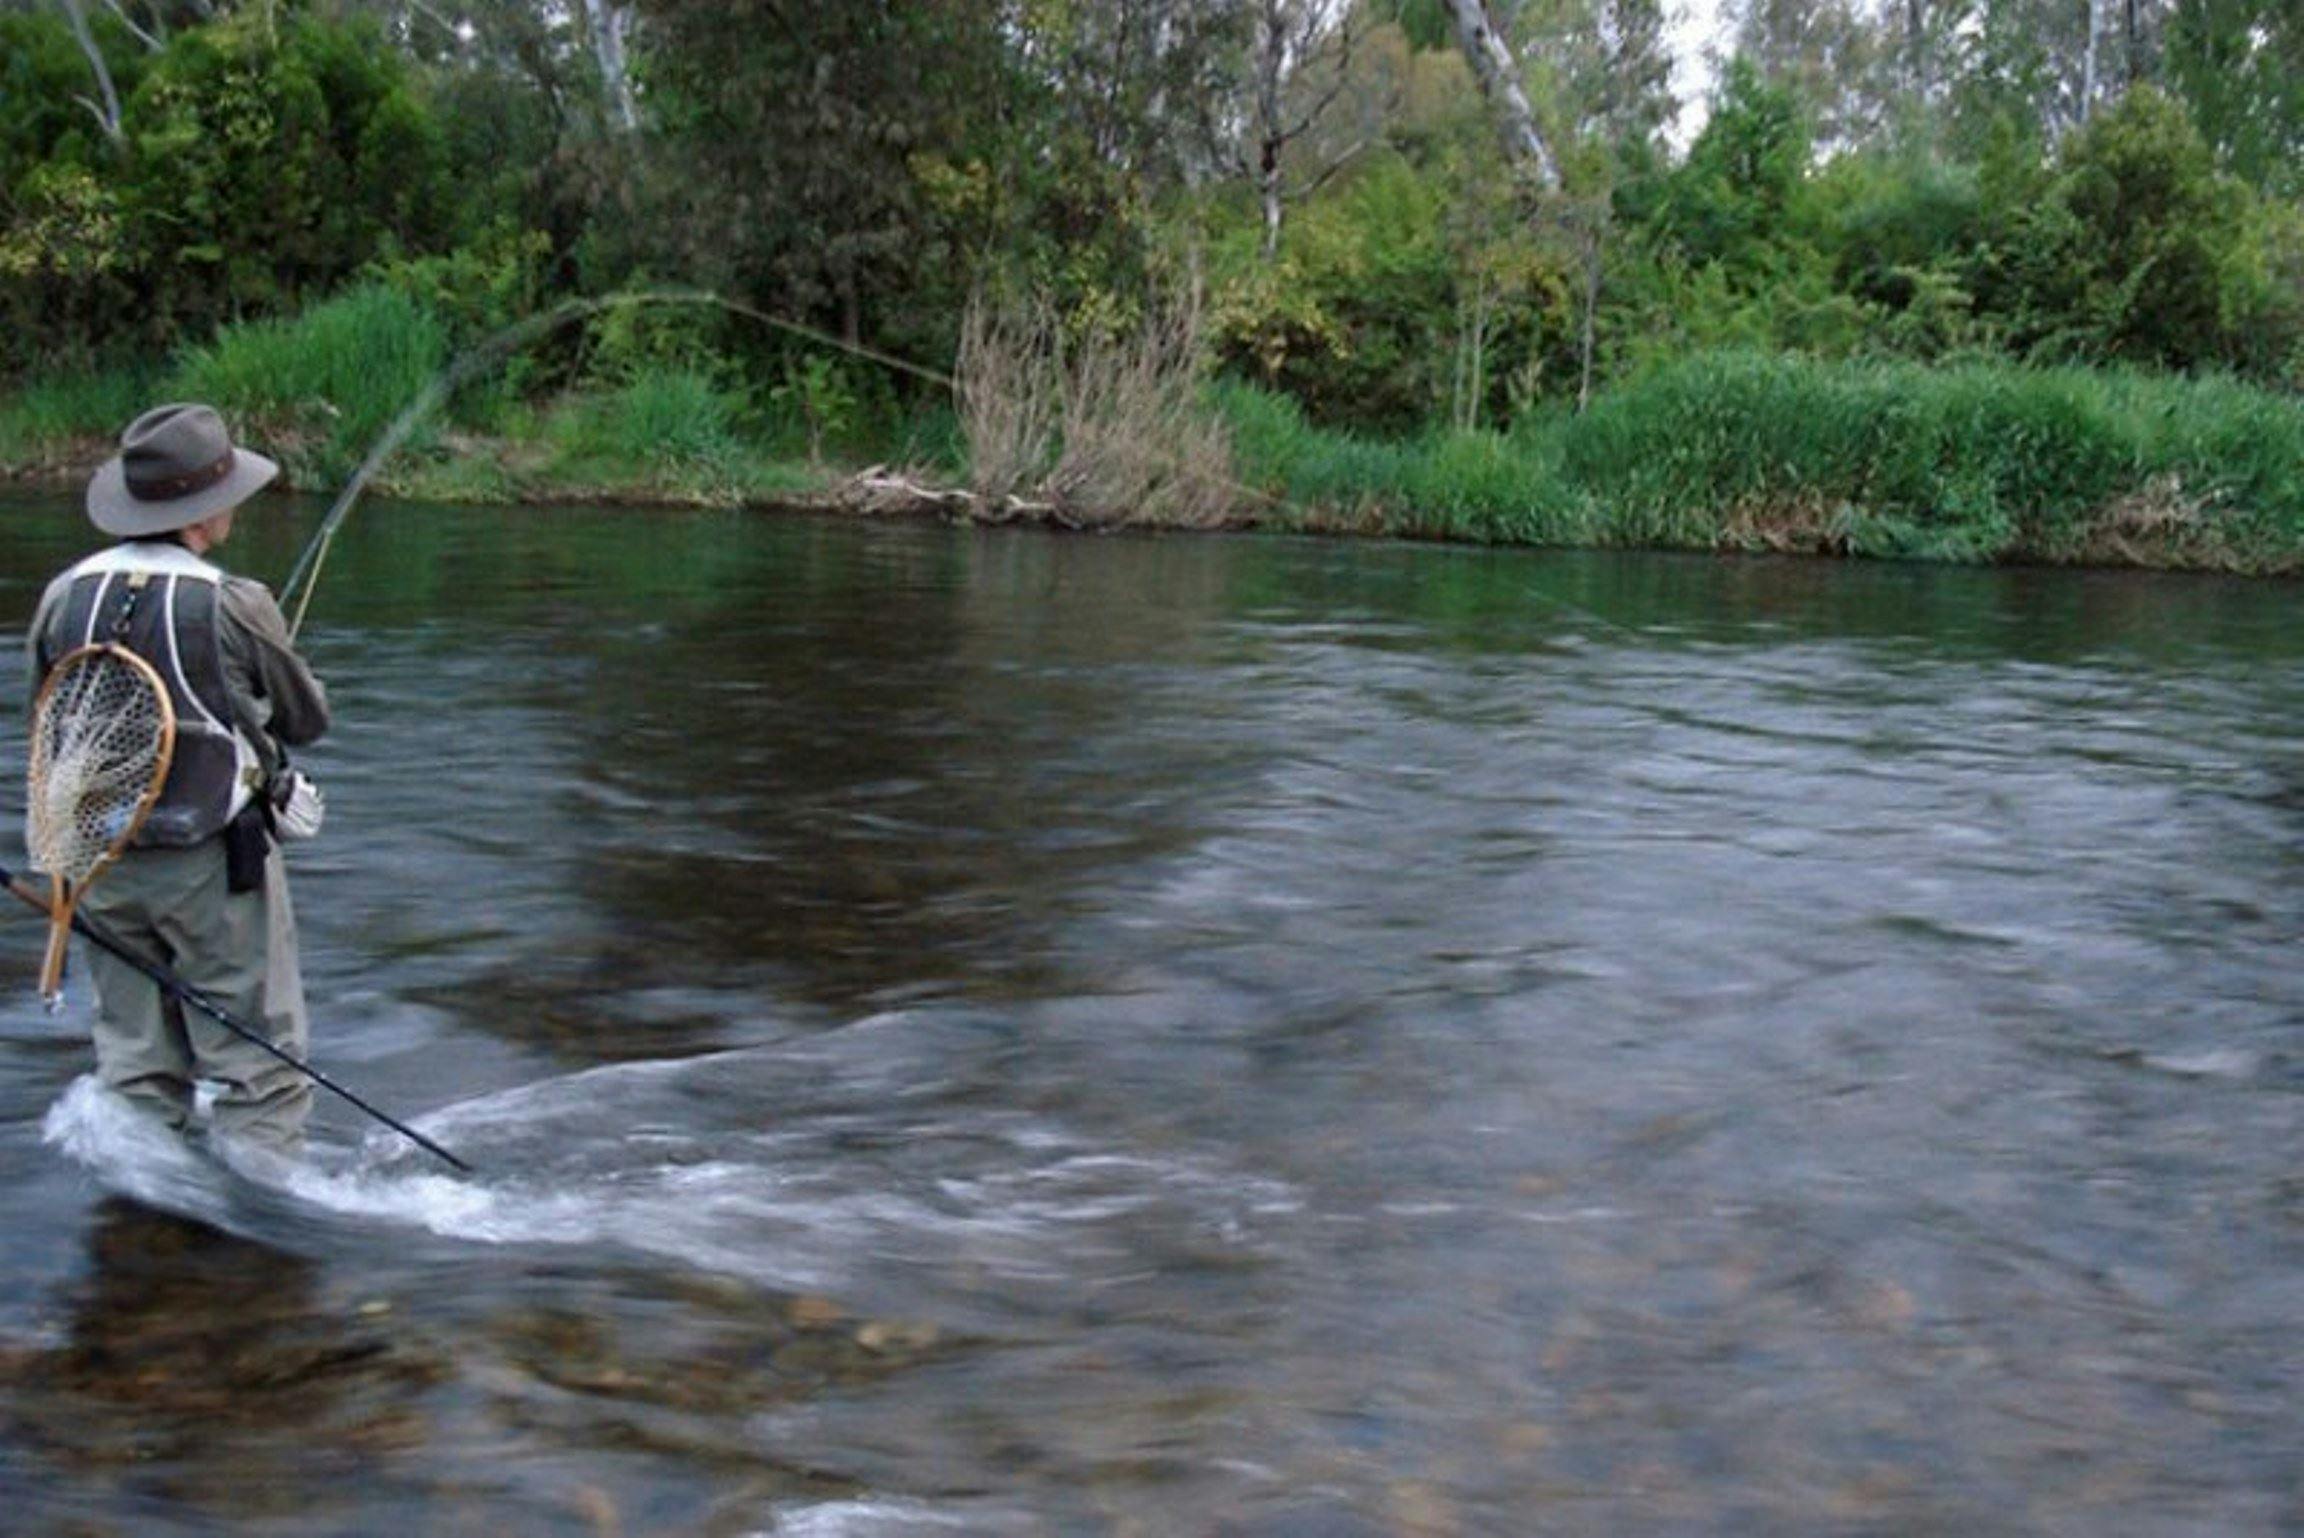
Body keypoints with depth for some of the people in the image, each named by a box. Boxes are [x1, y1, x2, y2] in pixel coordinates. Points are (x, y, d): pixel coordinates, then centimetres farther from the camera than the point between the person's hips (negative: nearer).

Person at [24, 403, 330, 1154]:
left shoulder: (64, 597, -2)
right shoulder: (233, 606, -16)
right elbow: (308, 720, -2)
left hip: (102, 859, 5)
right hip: (213, 863, -5)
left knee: (134, 1063, 17)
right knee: (258, 1063, 4)